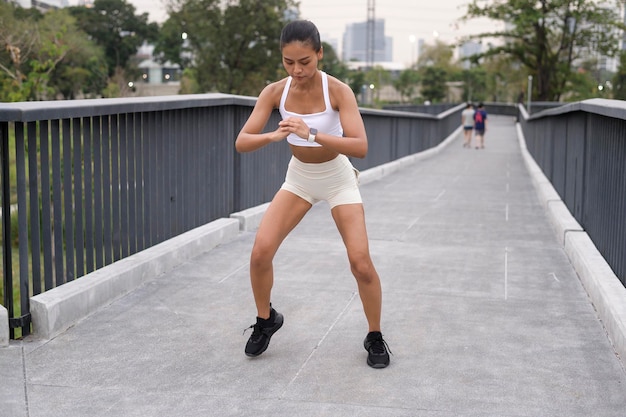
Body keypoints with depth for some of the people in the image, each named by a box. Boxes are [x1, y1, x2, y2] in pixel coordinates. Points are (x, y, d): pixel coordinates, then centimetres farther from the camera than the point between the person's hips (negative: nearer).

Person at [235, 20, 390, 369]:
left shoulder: (338, 91, -25)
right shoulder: (275, 92, -16)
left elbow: (360, 147, -35)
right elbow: (242, 143, -20)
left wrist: (312, 134, -47)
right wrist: (274, 136, -40)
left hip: (338, 178, -3)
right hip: (299, 177, 3)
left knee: (361, 263, -11)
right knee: (261, 252, -10)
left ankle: (375, 337, 12)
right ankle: (266, 320, 17)